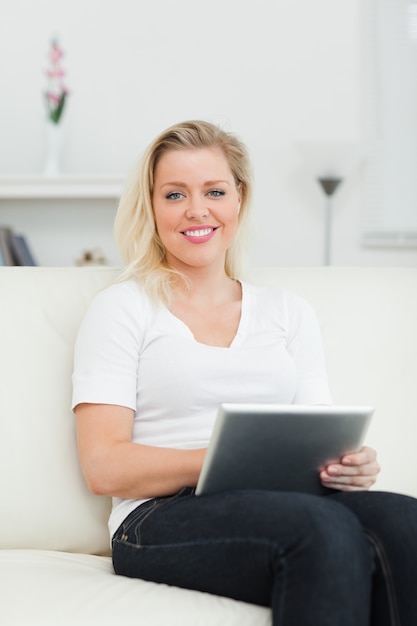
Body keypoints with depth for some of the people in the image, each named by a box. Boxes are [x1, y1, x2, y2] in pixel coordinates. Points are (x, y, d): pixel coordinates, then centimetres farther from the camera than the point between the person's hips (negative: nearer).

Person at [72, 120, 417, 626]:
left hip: (285, 505, 4)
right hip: (162, 518, -4)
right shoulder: (122, 309, 10)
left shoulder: (289, 312, 23)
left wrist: (349, 465, -9)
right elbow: (104, 468, -1)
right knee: (325, 526, -36)